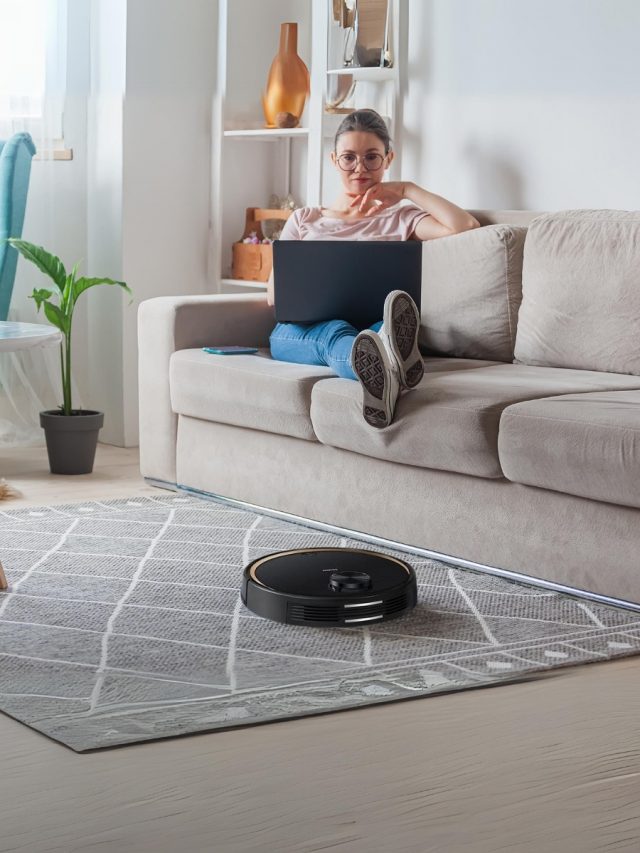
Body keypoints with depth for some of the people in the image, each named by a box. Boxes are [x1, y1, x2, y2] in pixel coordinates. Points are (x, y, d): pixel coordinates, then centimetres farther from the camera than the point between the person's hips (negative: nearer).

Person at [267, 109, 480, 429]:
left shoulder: (401, 219, 23)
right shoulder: (303, 220, 29)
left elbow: (466, 226, 3)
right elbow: (274, 294, 19)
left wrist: (407, 189, 12)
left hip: (371, 324, 0)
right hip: (301, 330, 0)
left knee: (392, 320, -40)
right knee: (334, 331, -40)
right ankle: (388, 370, -77)